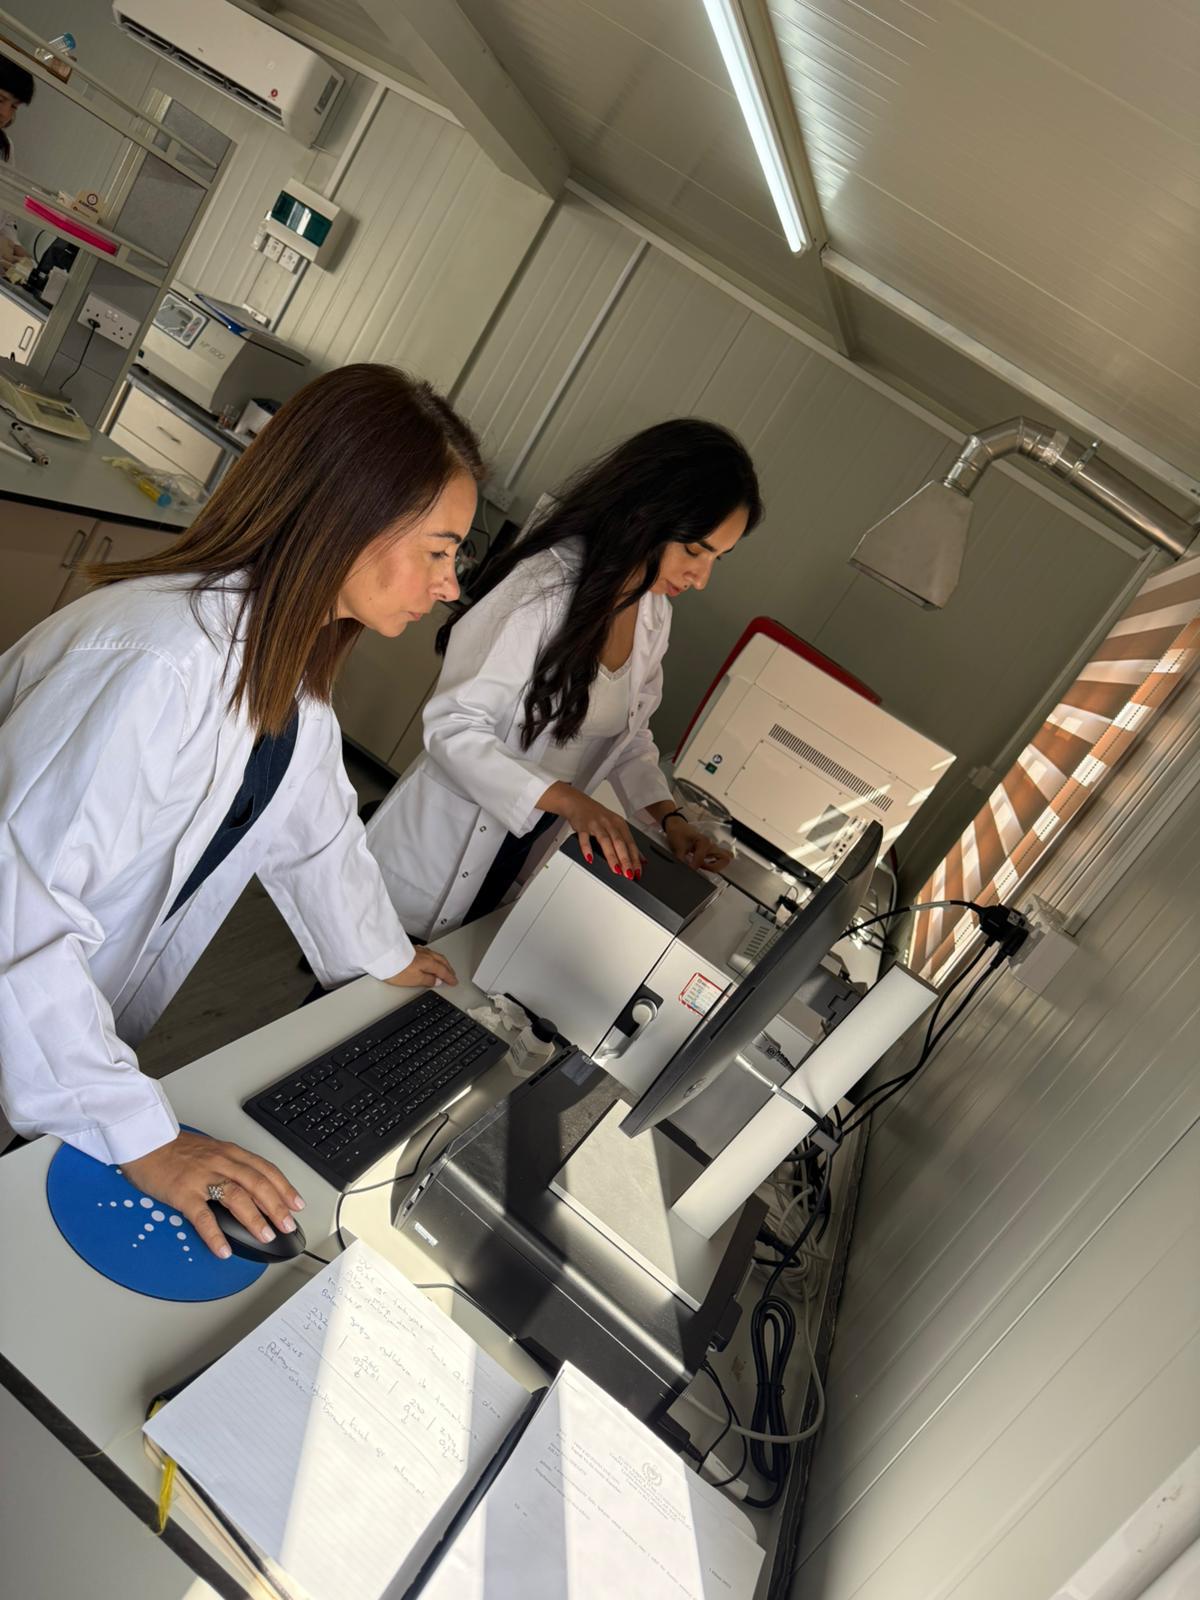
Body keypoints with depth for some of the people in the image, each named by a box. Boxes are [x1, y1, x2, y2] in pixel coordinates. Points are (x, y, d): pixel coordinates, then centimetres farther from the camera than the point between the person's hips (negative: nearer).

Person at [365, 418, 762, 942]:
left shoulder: (654, 613, -2)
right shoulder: (544, 586, -25)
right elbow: (452, 728, -25)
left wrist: (669, 817, -5)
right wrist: (567, 798, -34)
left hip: (529, 852, 6)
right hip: (446, 849, -6)